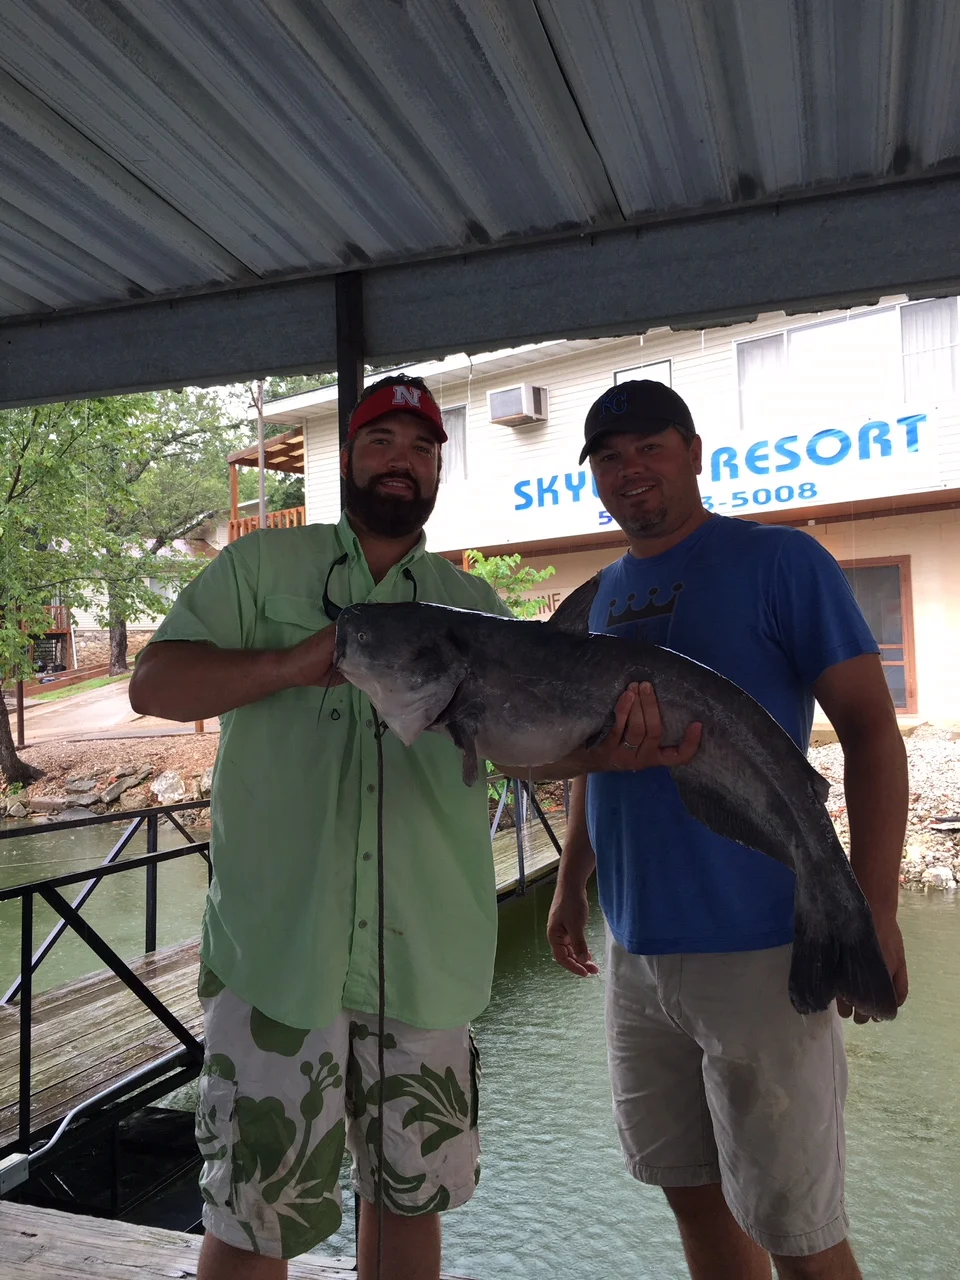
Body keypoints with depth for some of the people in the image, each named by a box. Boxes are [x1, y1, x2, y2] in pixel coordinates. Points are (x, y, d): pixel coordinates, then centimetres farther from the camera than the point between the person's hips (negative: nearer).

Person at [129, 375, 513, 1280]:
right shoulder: (262, 565, 4)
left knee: (410, 1192, 19)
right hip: (278, 943, -2)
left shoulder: (473, 605, 10)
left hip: (426, 955, 3)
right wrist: (293, 663, -19)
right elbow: (152, 685, -3)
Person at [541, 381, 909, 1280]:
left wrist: (874, 908, -16)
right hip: (634, 949, 6)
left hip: (759, 950, -6)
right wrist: (570, 884, 17)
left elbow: (870, 729, -9)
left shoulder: (780, 562, -7)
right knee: (694, 1194, 19)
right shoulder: (605, 594, 12)